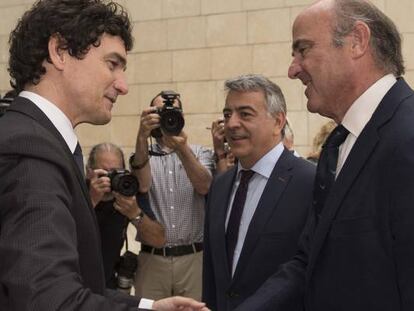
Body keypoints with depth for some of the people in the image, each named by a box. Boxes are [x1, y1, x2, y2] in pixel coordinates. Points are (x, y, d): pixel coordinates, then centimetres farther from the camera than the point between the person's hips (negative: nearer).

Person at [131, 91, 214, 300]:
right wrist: (142, 137, -30)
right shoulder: (144, 155, 7)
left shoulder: (200, 153, 6)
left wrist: (182, 149, -31)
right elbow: (142, 185, -15)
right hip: (152, 258, 0)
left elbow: (204, 186, -15)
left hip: (194, 257, 0)